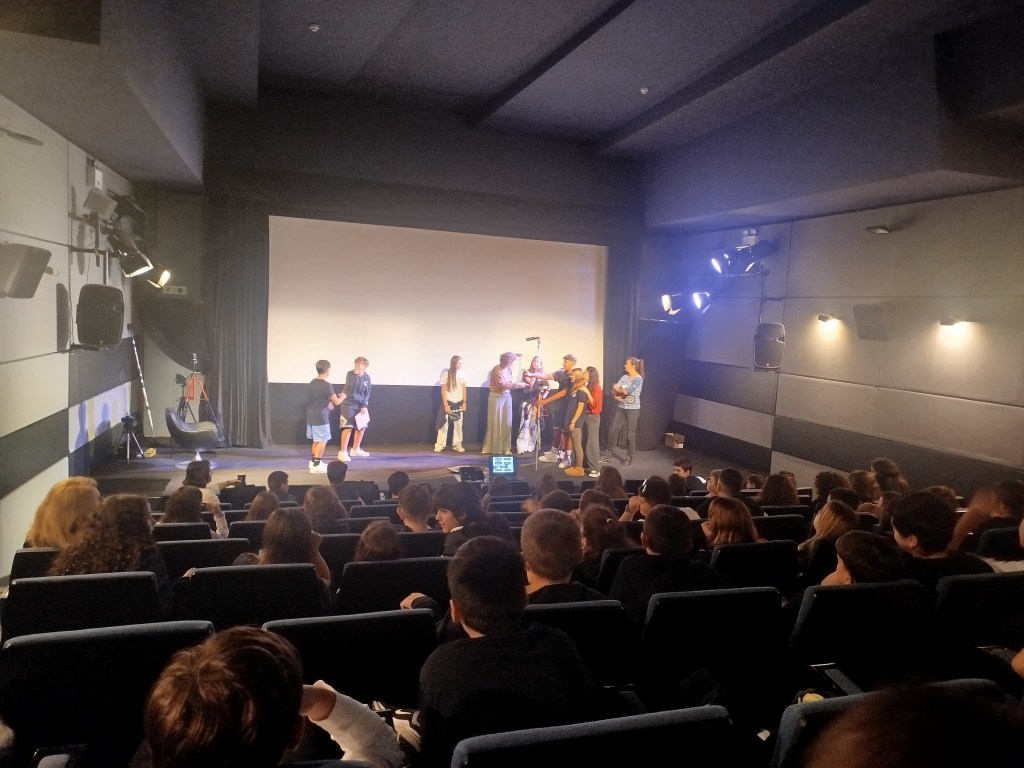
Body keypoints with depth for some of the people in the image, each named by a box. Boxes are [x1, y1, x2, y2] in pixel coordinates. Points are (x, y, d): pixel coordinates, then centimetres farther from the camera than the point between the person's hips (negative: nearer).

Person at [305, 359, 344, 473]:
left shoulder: (311, 383, 9)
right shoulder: (326, 385, -17)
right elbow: (336, 402, -11)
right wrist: (342, 396, 8)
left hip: (311, 415, 9)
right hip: (320, 417, -9)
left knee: (316, 440, 19)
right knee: (322, 441, -2)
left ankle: (313, 461, 27)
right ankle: (316, 465, -2)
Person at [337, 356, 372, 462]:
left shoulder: (367, 377, 0)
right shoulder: (350, 374, -13)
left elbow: (367, 393, 6)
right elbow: (351, 390, -25)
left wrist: (364, 405, -4)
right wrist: (356, 376, -30)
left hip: (360, 405, 5)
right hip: (349, 404, -5)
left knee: (362, 427, 9)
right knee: (348, 428, -11)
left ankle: (355, 449, 26)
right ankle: (343, 452, -4)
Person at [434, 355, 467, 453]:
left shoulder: (462, 374, 1)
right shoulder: (446, 373, -10)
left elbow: (464, 389, 7)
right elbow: (443, 390, -10)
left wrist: (464, 403, 1)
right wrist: (446, 405, -13)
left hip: (459, 403, 4)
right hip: (448, 402, -4)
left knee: (458, 425, 8)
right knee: (444, 424, -1)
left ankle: (457, 445, 17)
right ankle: (439, 445, 5)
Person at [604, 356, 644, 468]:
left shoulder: (638, 379, -13)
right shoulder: (624, 377, 7)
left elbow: (625, 391, -22)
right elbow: (614, 389, 3)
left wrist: (616, 389, -4)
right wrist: (615, 395, -18)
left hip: (633, 409, -6)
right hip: (621, 408, 6)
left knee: (630, 434, 2)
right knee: (613, 430, 7)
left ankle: (629, 458, 13)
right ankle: (609, 453, 21)